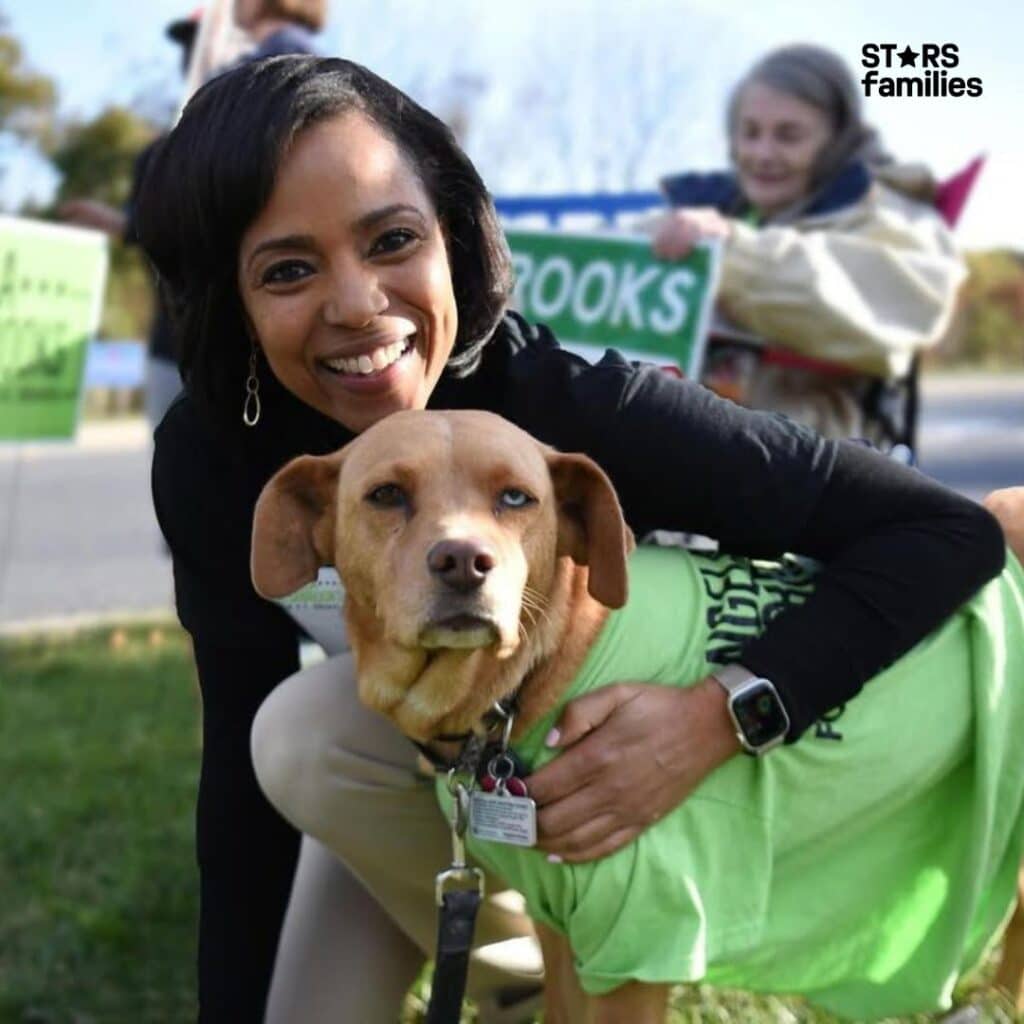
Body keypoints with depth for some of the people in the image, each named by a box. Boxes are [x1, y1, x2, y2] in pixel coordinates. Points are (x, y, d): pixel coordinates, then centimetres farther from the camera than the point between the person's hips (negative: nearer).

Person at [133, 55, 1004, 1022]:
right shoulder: (211, 453, -26)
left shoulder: (581, 411, -36)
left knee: (310, 732, -28)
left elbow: (952, 529, -34)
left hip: (611, 747, -3)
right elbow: (241, 758, -20)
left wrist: (721, 717, -47)